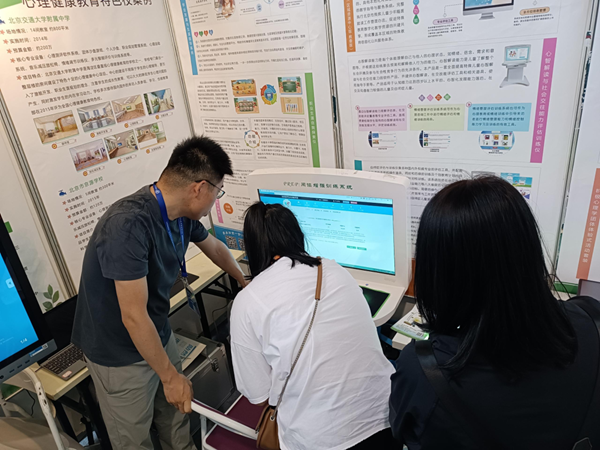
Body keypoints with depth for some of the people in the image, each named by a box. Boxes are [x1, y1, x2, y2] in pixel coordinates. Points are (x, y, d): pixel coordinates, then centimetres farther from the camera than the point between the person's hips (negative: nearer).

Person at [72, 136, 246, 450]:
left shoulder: (182, 213, -7)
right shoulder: (128, 226, -34)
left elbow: (214, 248, 14)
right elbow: (134, 317, -30)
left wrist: (246, 282, 30)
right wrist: (170, 376, -18)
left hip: (158, 335, 7)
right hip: (120, 353, -6)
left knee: (177, 416, 18)